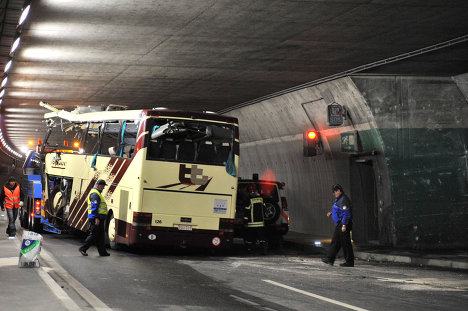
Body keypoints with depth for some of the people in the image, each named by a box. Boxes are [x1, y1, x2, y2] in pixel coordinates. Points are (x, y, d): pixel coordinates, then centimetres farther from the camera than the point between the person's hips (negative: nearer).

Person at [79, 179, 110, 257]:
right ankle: (83, 249, -1)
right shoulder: (95, 194, -13)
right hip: (95, 218, -11)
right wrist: (96, 218, -25)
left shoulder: (97, 194, 21)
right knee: (93, 235, -7)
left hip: (99, 218, 11)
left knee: (100, 236, 11)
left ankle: (102, 252, 14)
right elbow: (94, 207, -21)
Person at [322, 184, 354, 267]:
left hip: (344, 223, -11)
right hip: (339, 224, 11)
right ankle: (330, 259, 15)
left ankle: (349, 262, -2)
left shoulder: (344, 200, -17)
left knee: (345, 243, -6)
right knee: (335, 242, 11)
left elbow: (346, 213, -23)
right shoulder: (339, 199, 16)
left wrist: (344, 225, -26)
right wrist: (331, 213, 15)